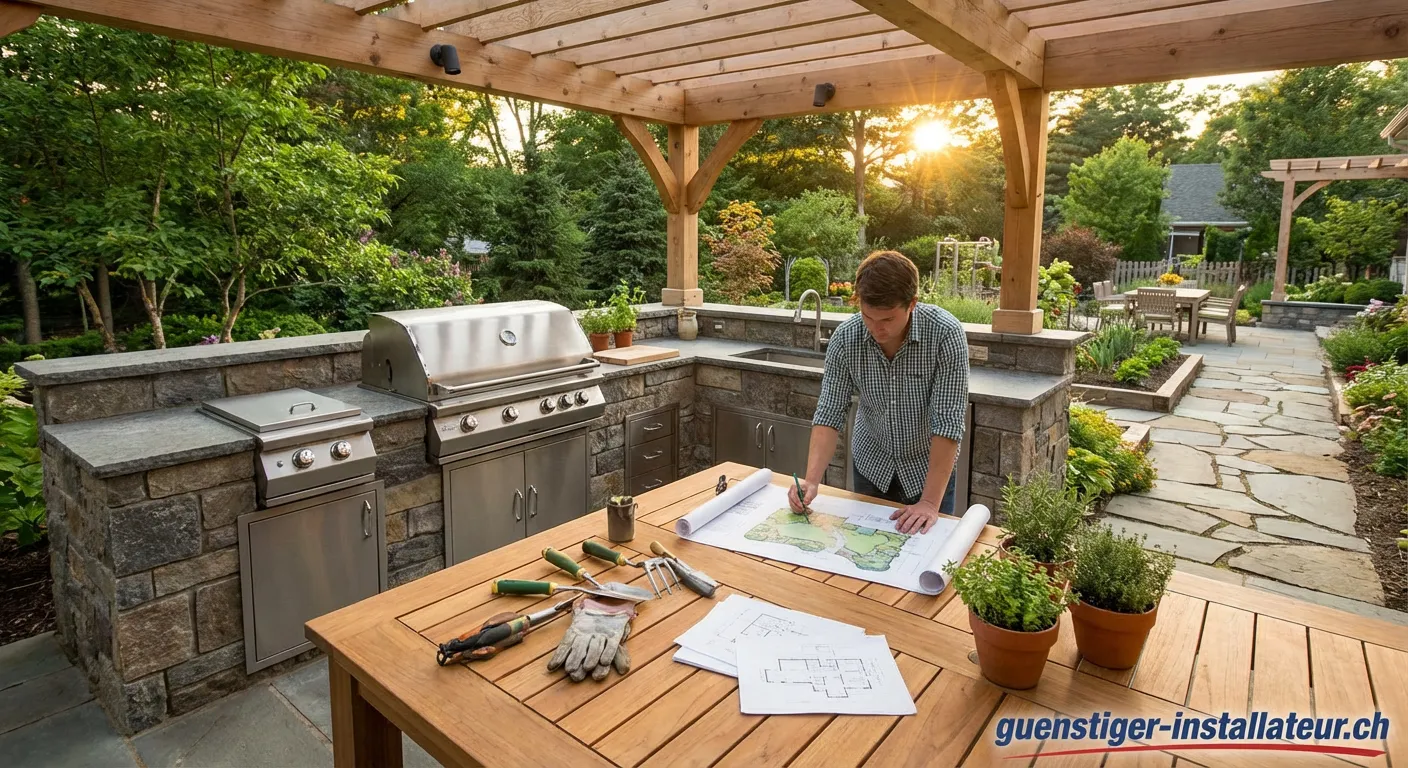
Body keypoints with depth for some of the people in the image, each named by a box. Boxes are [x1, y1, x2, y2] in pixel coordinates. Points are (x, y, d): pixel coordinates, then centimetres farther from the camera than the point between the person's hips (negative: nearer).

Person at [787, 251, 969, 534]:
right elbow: (830, 413, -16)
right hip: (871, 466, 2)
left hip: (928, 468, -2)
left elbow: (947, 422, -27)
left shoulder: (946, 334, -27)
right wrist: (811, 481, -28)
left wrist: (930, 502, -30)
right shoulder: (845, 338, -19)